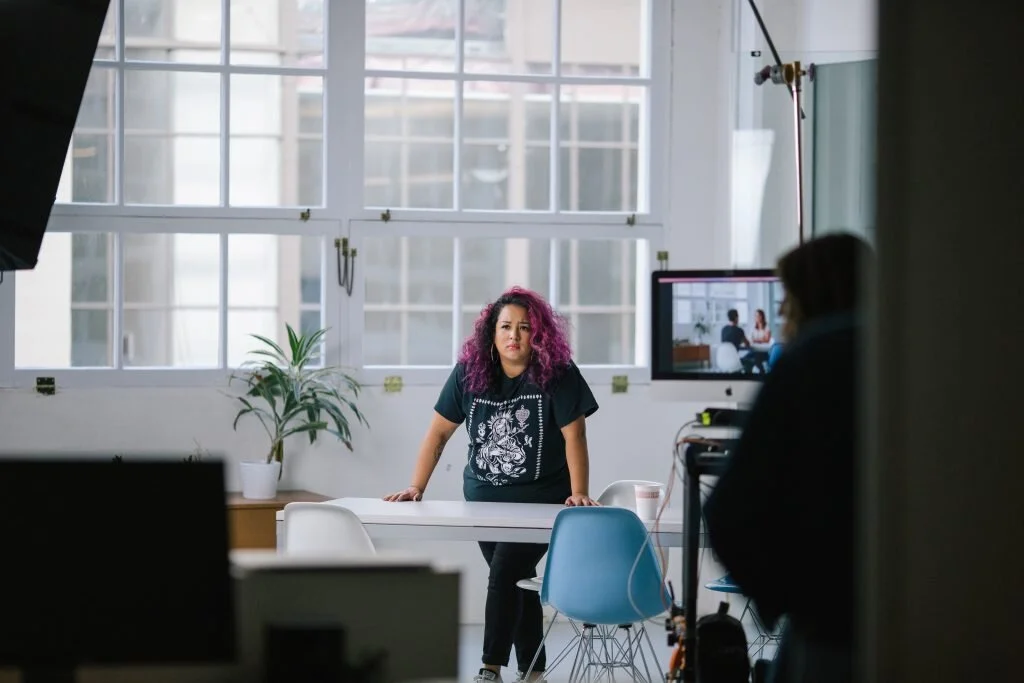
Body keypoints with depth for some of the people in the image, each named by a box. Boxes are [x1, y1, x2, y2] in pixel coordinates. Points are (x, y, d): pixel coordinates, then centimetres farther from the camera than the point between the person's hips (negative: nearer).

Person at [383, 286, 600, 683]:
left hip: (541, 501, -4)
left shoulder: (558, 375, -13)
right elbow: (439, 431, 0)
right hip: (484, 500, 4)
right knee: (518, 581, 11)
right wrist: (416, 488, -6)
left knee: (504, 574, -18)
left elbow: (574, 434, -15)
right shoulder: (469, 373, -4)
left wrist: (579, 493, -23)